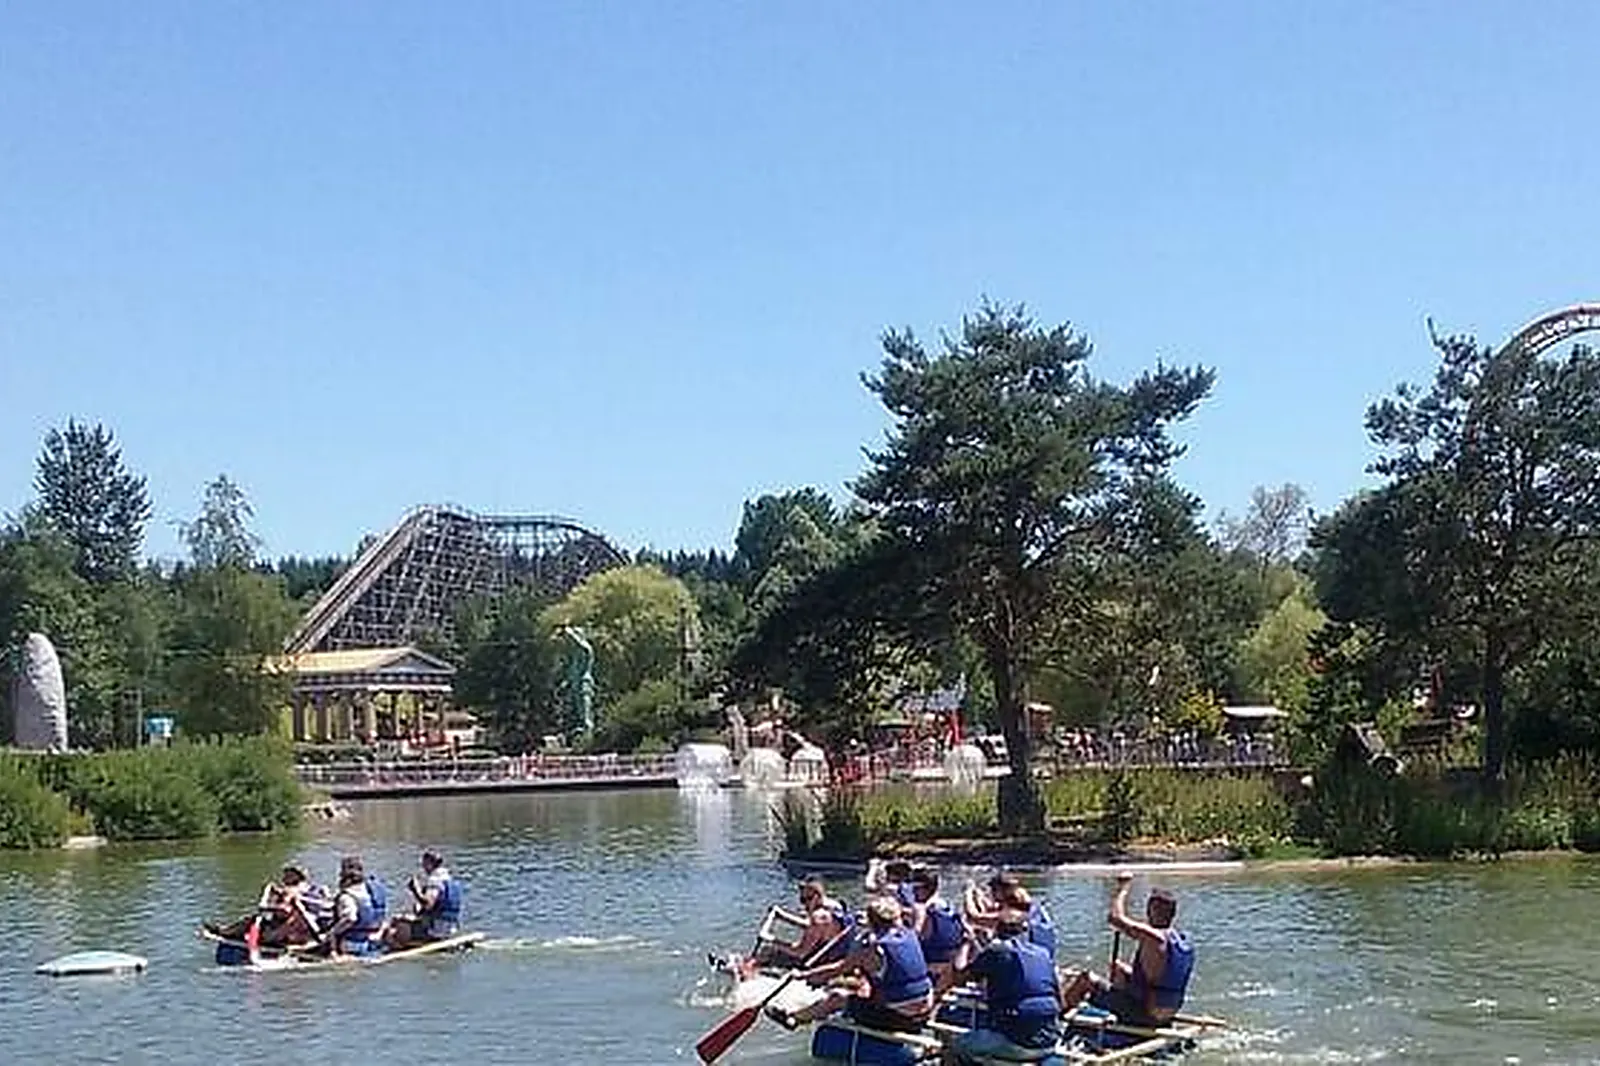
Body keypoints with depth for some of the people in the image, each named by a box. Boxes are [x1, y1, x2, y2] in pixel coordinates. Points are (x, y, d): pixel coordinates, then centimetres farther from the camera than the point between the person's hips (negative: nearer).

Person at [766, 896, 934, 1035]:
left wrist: (803, 975, 8)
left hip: (900, 1017, -7)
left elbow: (836, 970, -5)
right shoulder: (909, 935, 1)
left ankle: (793, 1019, 35)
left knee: (837, 997, 14)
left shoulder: (871, 949, -17)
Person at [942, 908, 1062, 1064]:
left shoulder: (996, 950, -5)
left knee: (954, 1049, 15)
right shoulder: (1044, 954, 11)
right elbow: (1059, 1000, 13)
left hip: (1015, 1043, -6)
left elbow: (959, 975, 5)